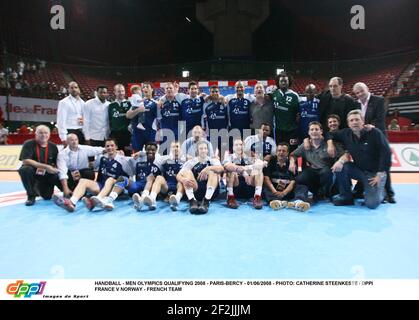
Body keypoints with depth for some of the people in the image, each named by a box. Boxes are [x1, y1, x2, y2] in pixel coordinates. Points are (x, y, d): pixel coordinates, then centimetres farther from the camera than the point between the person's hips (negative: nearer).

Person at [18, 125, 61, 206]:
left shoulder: (53, 146, -1)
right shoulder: (29, 144, -11)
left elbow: (57, 164, 5)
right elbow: (25, 161, -23)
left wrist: (54, 169, -19)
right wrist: (45, 166, -28)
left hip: (47, 174, 2)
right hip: (33, 172, -2)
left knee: (47, 196, -14)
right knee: (25, 170, -36)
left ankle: (38, 188, 25)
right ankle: (31, 195, -13)